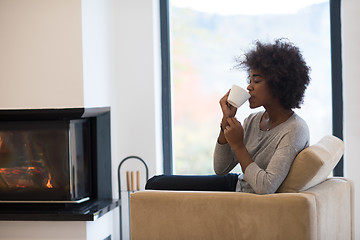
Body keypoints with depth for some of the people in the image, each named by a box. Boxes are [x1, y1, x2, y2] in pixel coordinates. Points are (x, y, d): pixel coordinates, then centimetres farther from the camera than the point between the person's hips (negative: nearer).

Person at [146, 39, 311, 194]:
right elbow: (220, 169, 1)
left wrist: (238, 145, -23)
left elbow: (266, 188, -30)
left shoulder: (295, 130, -21)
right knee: (156, 183, 7)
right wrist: (227, 119, -10)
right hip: (236, 185, 8)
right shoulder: (253, 120, 1)